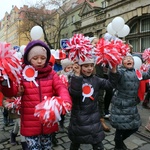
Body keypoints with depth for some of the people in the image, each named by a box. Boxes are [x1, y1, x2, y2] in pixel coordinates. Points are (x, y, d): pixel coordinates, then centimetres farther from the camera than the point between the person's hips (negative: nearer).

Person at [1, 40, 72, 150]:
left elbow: (61, 88, -13)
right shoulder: (23, 75, -5)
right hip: (30, 124, -2)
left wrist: (66, 101, -33)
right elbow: (11, 92, -12)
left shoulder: (51, 74, -1)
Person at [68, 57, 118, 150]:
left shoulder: (96, 80, 0)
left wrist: (113, 70, -11)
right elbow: (74, 93, -31)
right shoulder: (74, 79, -13)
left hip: (93, 117, 3)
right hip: (78, 117, -2)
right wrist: (77, 75, -33)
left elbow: (111, 84, 0)